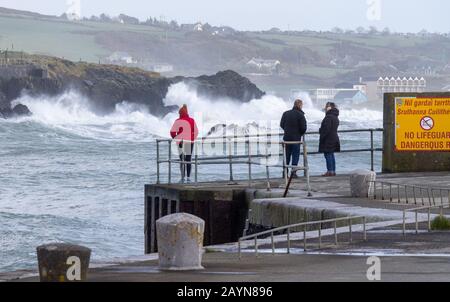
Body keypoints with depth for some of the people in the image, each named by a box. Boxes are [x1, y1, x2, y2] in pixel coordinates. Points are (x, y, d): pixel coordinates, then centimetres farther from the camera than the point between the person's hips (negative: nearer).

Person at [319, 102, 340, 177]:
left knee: (328, 155, -6)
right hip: (334, 138, 9)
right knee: (331, 155, 14)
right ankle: (333, 171, 15)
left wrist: (322, 137, -16)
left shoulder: (328, 117, -18)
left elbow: (326, 129, -22)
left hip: (328, 139, -9)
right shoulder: (336, 117, 13)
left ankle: (330, 171, -7)